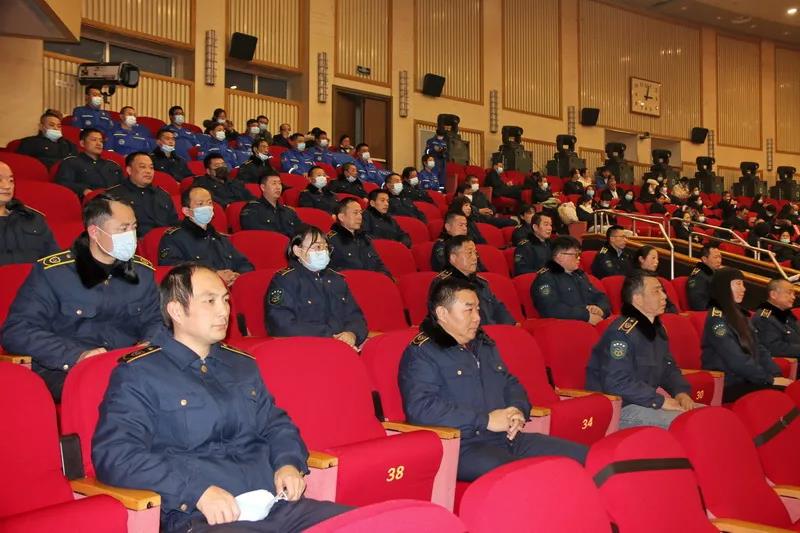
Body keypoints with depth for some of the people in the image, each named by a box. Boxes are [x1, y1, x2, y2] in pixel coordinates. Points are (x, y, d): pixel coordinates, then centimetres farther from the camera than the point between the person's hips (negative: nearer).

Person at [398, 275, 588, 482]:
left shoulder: (484, 343, 22)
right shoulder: (420, 353, -4)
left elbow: (510, 384, 31)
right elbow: (420, 408, -18)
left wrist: (518, 410, 5)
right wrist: (486, 420, -16)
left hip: (509, 437, 8)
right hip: (462, 447, -8)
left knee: (581, 456, -5)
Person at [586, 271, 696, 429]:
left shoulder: (657, 329, 13)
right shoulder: (622, 332, -19)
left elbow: (669, 369, 22)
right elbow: (617, 383, -28)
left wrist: (681, 392, -1)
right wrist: (660, 401, -21)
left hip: (646, 401, 10)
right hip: (618, 408, -10)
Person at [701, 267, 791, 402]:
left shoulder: (739, 315, 17)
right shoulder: (717, 318, -10)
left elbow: (758, 350, 13)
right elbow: (736, 360, -18)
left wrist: (776, 375, -2)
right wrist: (770, 379, -17)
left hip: (747, 381, 8)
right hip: (728, 386, -8)